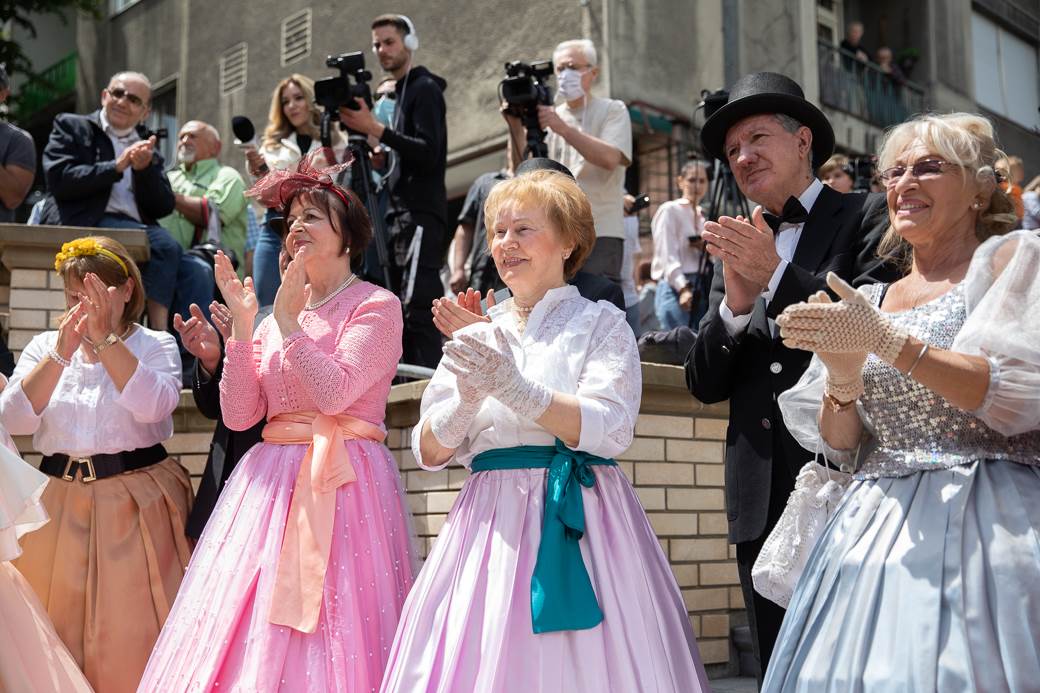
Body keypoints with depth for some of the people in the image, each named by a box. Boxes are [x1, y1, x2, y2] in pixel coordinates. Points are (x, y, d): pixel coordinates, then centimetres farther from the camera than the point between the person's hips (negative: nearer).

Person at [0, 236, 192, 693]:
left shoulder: (156, 345, 1)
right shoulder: (44, 347, 9)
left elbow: (152, 405, -19)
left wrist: (106, 339, -21)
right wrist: (61, 353, -15)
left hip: (136, 506, -3)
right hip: (59, 504, 3)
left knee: (131, 636, -3)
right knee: (55, 633, 6)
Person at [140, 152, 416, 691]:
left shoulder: (376, 306, -1)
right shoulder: (277, 317, 16)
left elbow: (334, 394, -16)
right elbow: (238, 415, 6)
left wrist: (288, 323, -13)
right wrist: (241, 326, -1)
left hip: (342, 481, -6)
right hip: (273, 479, 6)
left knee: (332, 635, -8)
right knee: (248, 636, 2)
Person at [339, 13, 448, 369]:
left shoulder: (424, 89, -3)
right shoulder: (400, 93, 24)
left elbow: (428, 153, -16)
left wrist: (375, 129, -19)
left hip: (420, 215, -9)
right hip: (401, 214, 9)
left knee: (416, 307, -15)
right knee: (402, 312, 5)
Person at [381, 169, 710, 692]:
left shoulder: (601, 324, 2)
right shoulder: (476, 338, 13)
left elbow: (609, 429, -13)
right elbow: (429, 451, 7)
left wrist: (514, 388, -21)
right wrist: (467, 399, -12)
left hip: (579, 520, -3)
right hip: (491, 522, 3)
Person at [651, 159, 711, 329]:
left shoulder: (703, 215, 19)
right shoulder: (669, 211, -2)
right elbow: (668, 256, -13)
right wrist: (683, 288, -25)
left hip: (702, 290, 7)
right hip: (675, 289, -7)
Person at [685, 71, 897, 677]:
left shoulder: (867, 218, 2)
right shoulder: (739, 248, 16)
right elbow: (706, 384, 8)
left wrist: (777, 276, -18)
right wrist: (735, 301, -8)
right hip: (763, 501, 5)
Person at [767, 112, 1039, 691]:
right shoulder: (869, 301, 16)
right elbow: (841, 448, 13)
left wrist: (887, 341, -16)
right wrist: (843, 378, -8)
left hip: (986, 525, -4)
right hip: (875, 528, 4)